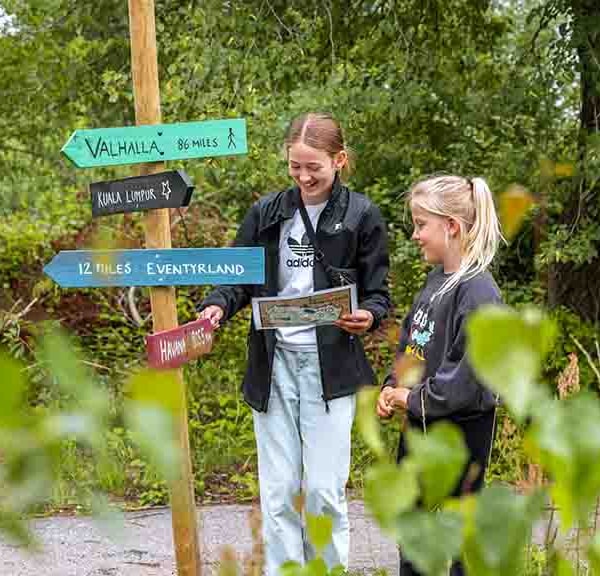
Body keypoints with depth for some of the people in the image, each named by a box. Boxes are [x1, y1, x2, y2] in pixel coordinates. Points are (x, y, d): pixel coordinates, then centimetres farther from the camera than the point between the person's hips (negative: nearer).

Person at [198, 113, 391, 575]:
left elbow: (378, 293, 3)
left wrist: (368, 316, -19)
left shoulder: (362, 216, 0)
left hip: (330, 365, -3)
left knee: (324, 488, -4)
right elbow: (239, 277, 11)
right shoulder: (267, 213, 7)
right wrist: (217, 306, -10)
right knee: (278, 489, 4)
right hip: (274, 362, 3)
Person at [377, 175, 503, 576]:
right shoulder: (436, 280, 8)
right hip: (420, 425, 9)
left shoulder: (478, 292, -21)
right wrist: (392, 389, 2)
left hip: (461, 428, -9)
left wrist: (416, 399, -16)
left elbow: (472, 372, -25)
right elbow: (410, 342, 18)